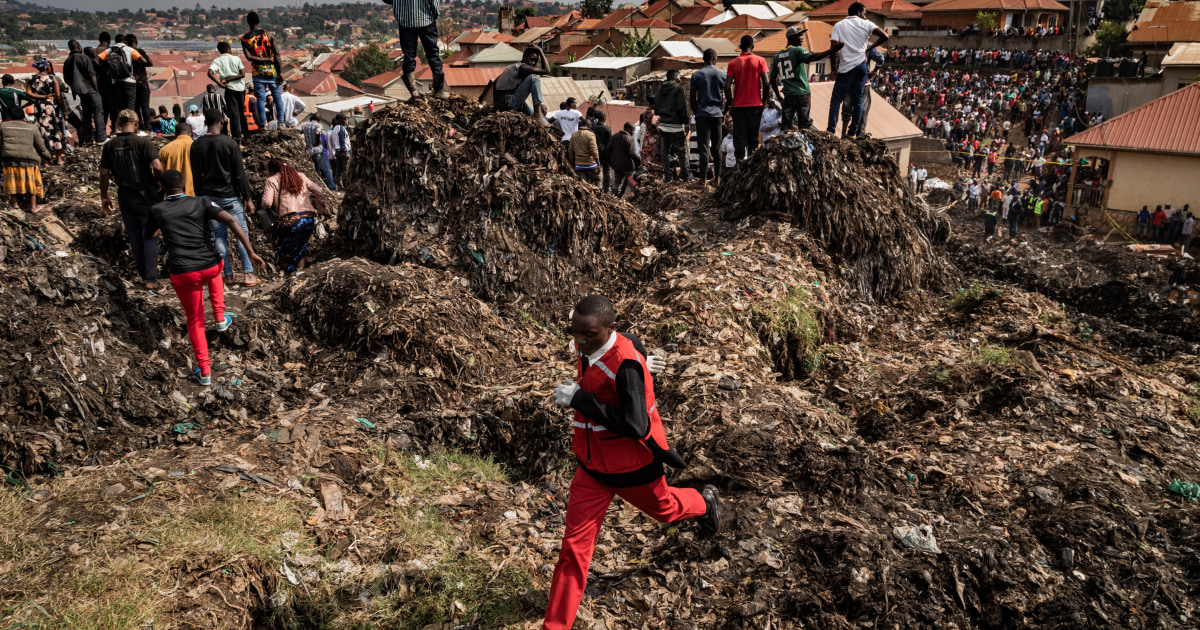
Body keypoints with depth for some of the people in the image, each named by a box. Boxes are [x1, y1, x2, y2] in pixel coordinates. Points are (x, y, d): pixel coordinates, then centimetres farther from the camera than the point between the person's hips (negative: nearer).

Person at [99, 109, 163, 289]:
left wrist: (104, 197, 12)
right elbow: (157, 166, -24)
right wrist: (157, 181, -4)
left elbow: (104, 173, 1)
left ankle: (143, 274, 23)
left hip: (125, 198, 4)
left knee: (134, 237, 15)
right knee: (149, 237, 4)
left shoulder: (110, 145, -1)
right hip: (146, 196, -3)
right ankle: (151, 278, 0)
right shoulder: (143, 142, -13)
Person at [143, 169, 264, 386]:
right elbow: (231, 221, -12)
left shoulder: (157, 210, 4)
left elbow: (146, 236, 23)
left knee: (195, 321, 18)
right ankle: (220, 317, 38)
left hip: (183, 275, -1)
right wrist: (251, 252, -12)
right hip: (210, 267, 1)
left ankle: (204, 372, 16)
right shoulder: (201, 203, 2)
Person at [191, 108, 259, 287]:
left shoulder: (196, 145, 2)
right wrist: (248, 198, -3)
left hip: (209, 197, 4)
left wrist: (200, 198, 16)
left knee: (219, 235, 8)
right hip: (230, 196, -4)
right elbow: (239, 174, -9)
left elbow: (196, 176, 7)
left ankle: (228, 275, 11)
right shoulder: (230, 143, -10)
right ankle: (248, 274, 0)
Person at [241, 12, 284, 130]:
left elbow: (249, 57, -12)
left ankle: (263, 125, -1)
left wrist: (267, 59, -9)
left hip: (258, 73, 0)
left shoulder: (244, 39, -1)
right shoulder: (267, 34, -2)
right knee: (277, 97, 9)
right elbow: (276, 54, -8)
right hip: (272, 71, 0)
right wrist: (279, 73, -7)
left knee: (260, 98, 4)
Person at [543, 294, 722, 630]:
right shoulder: (586, 347, -7)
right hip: (592, 466, 6)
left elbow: (635, 426, -37)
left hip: (632, 466, -5)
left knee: (663, 508, 25)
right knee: (574, 546, 2)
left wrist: (579, 399, -37)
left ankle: (705, 502, 60)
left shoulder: (626, 363, -31)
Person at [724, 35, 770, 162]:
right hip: (755, 104, 0)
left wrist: (730, 103, 4)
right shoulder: (759, 60, -1)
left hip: (739, 105, 0)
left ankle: (741, 160, -4)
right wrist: (765, 99, 4)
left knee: (739, 137, 3)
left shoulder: (733, 63, 1)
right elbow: (766, 84, -8)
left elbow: (727, 86, -6)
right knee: (753, 136, 8)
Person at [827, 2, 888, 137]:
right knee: (858, 100, 9)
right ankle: (853, 132, 9)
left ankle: (831, 130, -6)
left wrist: (834, 68, 0)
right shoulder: (866, 24, 4)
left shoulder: (839, 25, 2)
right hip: (861, 66, 2)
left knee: (836, 99, 3)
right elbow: (884, 36, -5)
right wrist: (869, 48, 8)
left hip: (846, 68, -2)